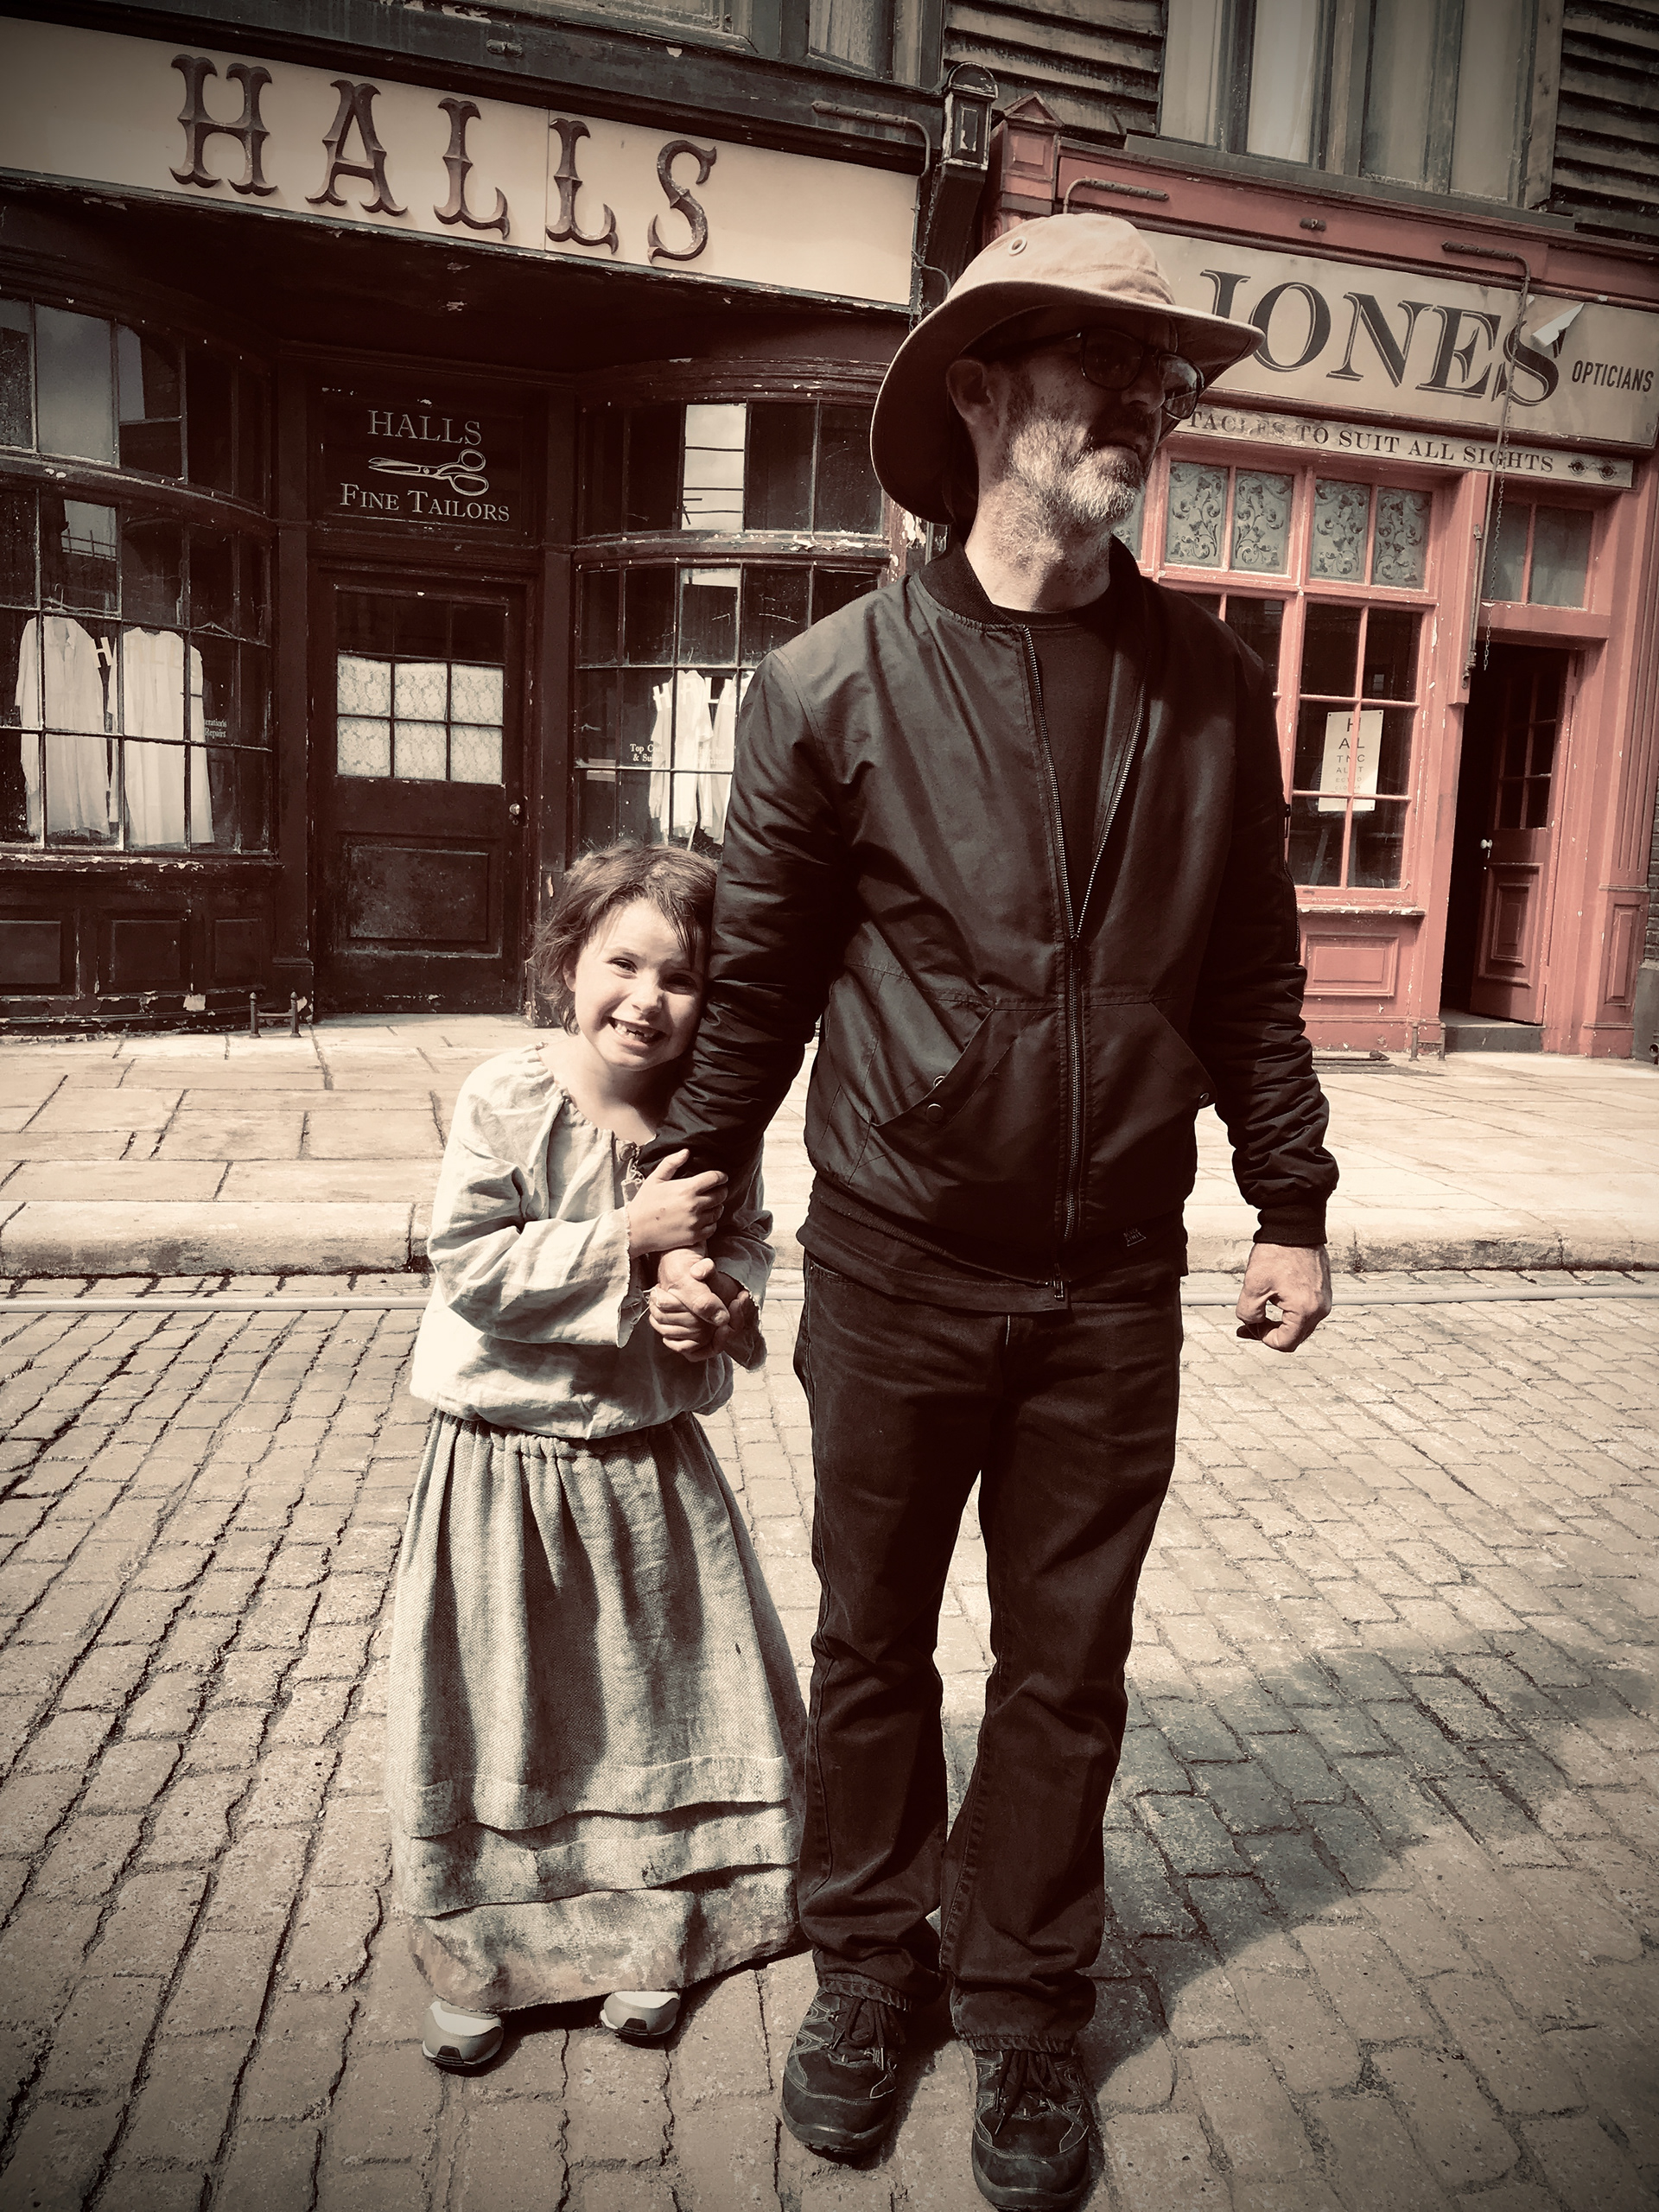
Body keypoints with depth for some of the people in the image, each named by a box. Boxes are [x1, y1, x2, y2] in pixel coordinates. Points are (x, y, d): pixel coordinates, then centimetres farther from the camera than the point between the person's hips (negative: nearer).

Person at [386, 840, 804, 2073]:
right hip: (508, 1458, -3)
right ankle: (475, 1961, 32)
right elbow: (472, 1266, -20)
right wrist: (627, 1241, -25)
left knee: (667, 1694, 14)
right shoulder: (506, 1103, -16)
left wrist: (726, 1301, -12)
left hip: (651, 1454, 4)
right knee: (497, 1708, 9)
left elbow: (747, 1245, 10)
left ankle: (644, 1936, 38)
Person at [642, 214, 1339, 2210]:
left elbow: (1251, 972, 8)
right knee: (871, 1642, 16)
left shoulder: (1213, 688, 2)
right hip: (893, 1272, -1)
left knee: (1067, 1666, 14)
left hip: (1113, 1285, 2)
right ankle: (868, 1957, 41)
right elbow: (757, 976, 0)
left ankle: (1021, 2005, 38)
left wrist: (1292, 1205, 10)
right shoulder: (832, 683, -6)